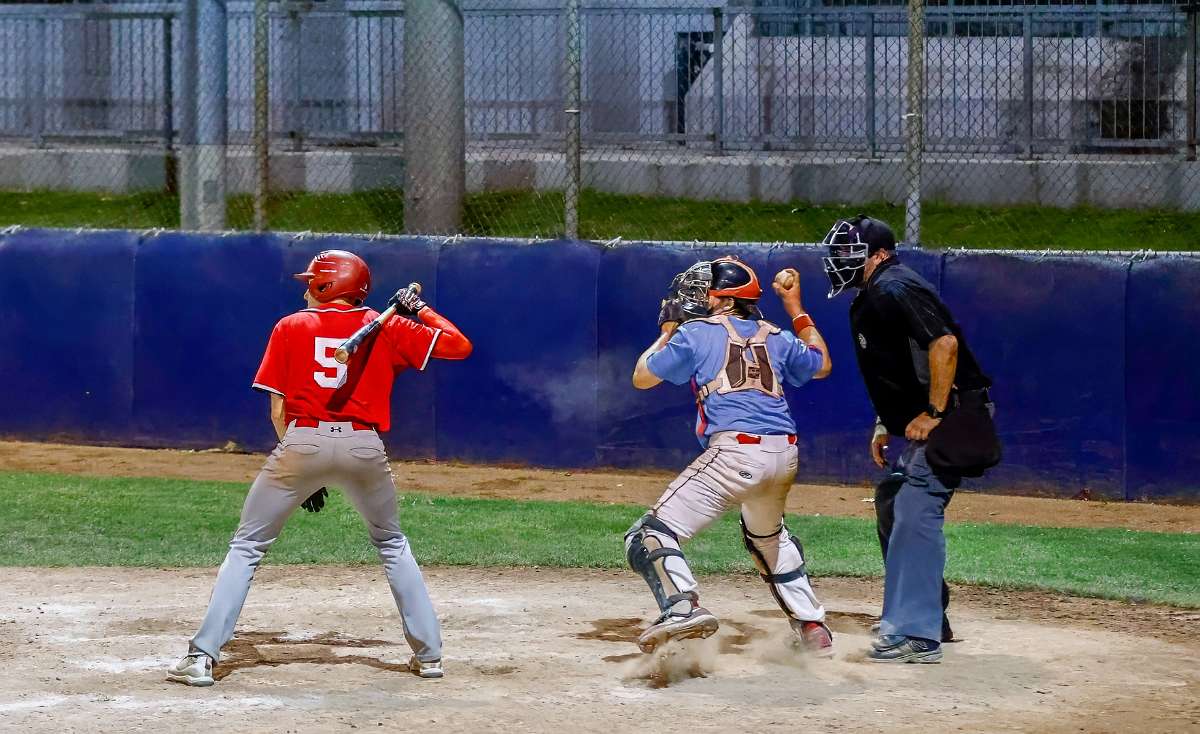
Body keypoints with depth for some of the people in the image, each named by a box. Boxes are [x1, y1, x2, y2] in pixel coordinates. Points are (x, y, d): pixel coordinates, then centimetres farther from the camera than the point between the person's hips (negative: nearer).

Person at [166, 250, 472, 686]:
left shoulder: (290, 328, 10)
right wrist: (420, 310, 21)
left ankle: (203, 656, -2)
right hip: (365, 446, 2)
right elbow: (459, 346, 8)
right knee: (392, 545, 23)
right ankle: (428, 654, 19)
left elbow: (278, 410, 6)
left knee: (246, 547, 8)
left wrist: (302, 473, 11)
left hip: (301, 442, -2)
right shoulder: (387, 329, 10)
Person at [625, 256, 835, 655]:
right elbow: (821, 365, 38)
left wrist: (665, 334, 28)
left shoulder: (696, 333, 5)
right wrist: (796, 308, 44)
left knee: (650, 536, -9)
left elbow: (641, 378, 13)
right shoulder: (775, 337, 19)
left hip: (734, 452, -7)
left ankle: (683, 607, -35)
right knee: (769, 535, 36)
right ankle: (812, 626, 33)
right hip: (785, 455, 7)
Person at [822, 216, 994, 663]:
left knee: (916, 512, -18)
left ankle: (917, 636, -21)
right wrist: (885, 424, 21)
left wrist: (933, 414, -26)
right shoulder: (869, 299, 17)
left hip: (951, 416, -12)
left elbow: (944, 343, -28)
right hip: (924, 421, 12)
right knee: (891, 504, 20)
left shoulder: (893, 291, -16)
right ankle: (929, 616, 29)